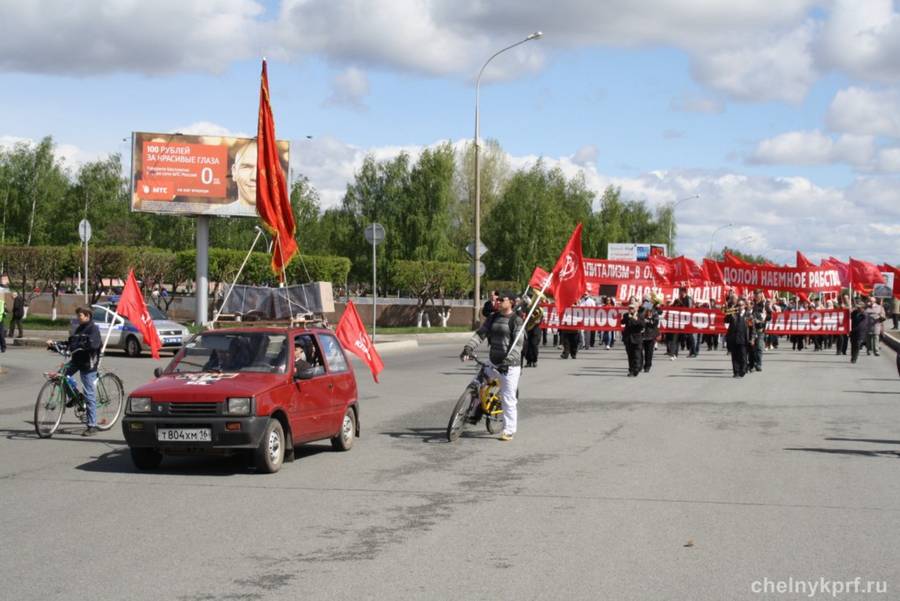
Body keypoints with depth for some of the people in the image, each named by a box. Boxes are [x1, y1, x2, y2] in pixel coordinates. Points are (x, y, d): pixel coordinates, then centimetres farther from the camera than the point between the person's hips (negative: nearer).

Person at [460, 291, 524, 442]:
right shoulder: (493, 318, 9)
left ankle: (509, 431, 5)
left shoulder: (516, 320, -10)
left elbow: (518, 344, -17)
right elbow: (480, 334, 2)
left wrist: (508, 360, -30)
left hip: (510, 366, -7)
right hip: (494, 363, 7)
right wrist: (468, 348, -14)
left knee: (508, 399, -3)